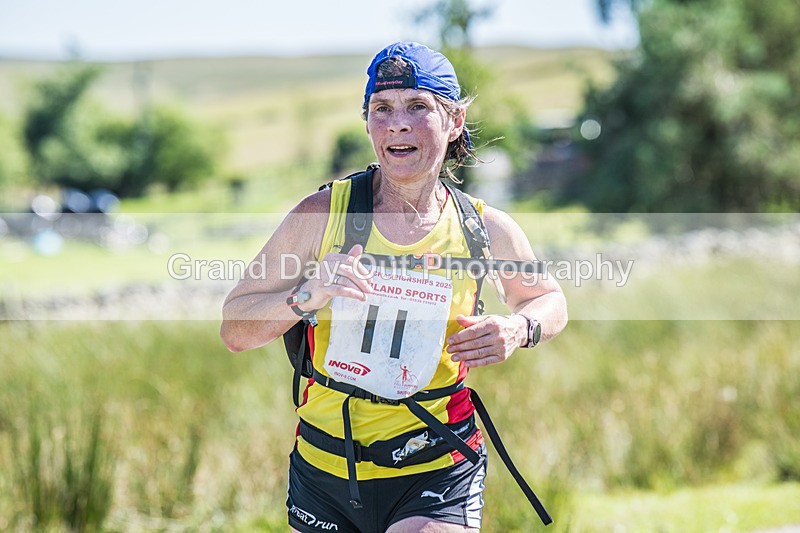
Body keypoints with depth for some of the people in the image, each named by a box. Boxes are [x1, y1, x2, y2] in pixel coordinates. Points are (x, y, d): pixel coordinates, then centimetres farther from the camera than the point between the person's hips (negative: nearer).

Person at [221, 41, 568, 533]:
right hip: (324, 469, 1)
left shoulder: (488, 230, -4)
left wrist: (519, 329, -8)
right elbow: (234, 330, -6)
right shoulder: (321, 215, -7)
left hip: (438, 475, -1)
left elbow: (549, 300, 15)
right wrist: (306, 296, -25)